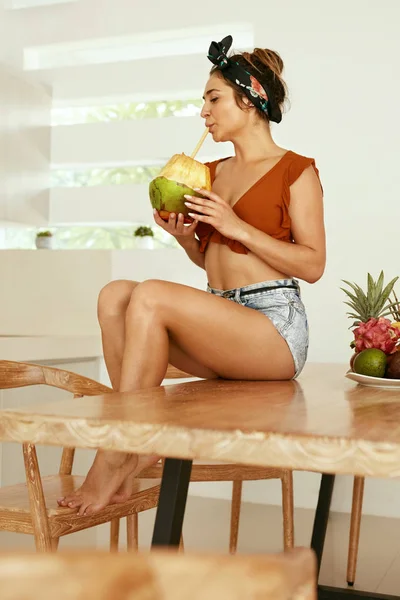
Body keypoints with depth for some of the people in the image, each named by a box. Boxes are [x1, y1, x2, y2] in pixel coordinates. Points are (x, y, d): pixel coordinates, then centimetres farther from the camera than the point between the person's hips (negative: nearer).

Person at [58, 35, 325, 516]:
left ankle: (113, 459, -21)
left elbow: (312, 265, -6)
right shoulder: (212, 173, 19)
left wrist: (236, 226, -12)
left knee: (151, 296, -27)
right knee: (114, 295, -17)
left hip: (275, 326, -6)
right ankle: (144, 444, -18)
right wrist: (185, 237, 3)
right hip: (221, 325, 7)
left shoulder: (296, 171, 1)